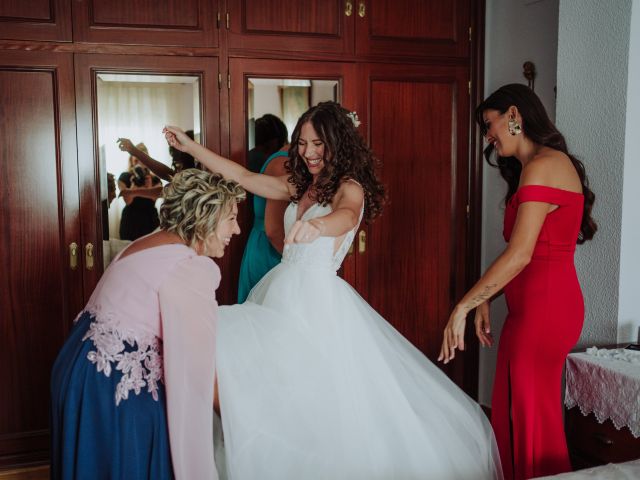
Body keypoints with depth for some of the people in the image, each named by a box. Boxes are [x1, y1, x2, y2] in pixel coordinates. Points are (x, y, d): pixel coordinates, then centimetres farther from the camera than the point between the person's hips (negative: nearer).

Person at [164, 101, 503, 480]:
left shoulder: (349, 186, -7)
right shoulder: (302, 185, 15)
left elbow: (346, 216, -31)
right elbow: (243, 177, 17)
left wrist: (317, 225, -54)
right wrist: (191, 147, 15)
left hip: (317, 297, -8)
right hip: (284, 291, 8)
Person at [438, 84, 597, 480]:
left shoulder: (542, 167, -13)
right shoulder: (554, 162, 17)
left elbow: (519, 255, -20)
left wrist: (463, 306, -16)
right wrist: (485, 301, 10)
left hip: (542, 309, -9)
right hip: (542, 304, 9)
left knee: (528, 420, 1)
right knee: (516, 415, 15)